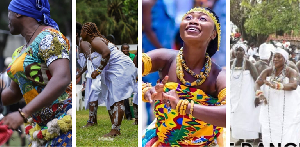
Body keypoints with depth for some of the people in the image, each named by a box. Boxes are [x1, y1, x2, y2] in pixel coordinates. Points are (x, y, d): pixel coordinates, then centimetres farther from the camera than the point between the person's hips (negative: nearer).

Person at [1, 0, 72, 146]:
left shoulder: (48, 37, -14)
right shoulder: (21, 52, 17)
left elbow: (62, 79, -28)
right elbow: (14, 93, 27)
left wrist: (23, 114, -33)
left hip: (66, 122, -9)